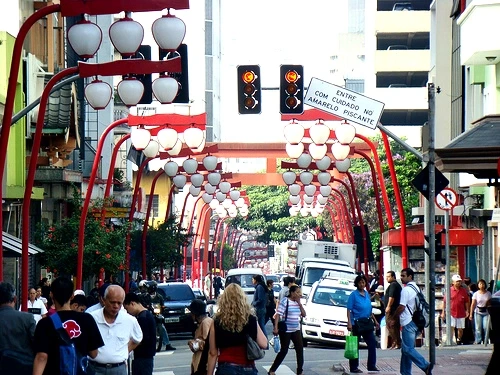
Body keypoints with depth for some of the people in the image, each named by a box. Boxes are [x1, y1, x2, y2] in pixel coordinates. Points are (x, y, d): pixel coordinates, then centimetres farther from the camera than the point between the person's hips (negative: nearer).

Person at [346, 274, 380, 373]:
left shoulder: (367, 294, 11)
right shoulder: (353, 294, -8)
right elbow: (349, 310, -11)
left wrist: (375, 321, 19)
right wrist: (349, 323, -20)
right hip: (356, 323, -6)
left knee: (372, 343, 4)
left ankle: (372, 366, 11)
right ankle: (353, 367, 7)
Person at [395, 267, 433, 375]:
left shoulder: (406, 289, -13)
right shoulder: (416, 288, 16)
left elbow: (401, 307, -16)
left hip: (408, 323, -10)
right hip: (415, 322, 10)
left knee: (408, 349, -11)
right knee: (406, 349, 14)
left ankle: (425, 366, -23)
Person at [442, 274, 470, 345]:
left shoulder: (464, 290, 4)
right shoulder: (449, 290, -2)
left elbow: (467, 302, 11)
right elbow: (444, 301, 2)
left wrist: (467, 311, 5)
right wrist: (443, 312, 0)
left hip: (461, 313, 2)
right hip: (451, 312, -2)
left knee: (460, 329, 10)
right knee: (451, 327, -13)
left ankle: (459, 340, 29)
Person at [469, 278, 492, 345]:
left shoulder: (488, 293, 5)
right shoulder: (476, 294, 1)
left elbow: (490, 303, 14)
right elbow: (473, 304, 1)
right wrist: (471, 314, -2)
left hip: (486, 312, 1)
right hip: (478, 312, -1)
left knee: (486, 327, -8)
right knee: (478, 328, -1)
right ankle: (477, 341, 6)